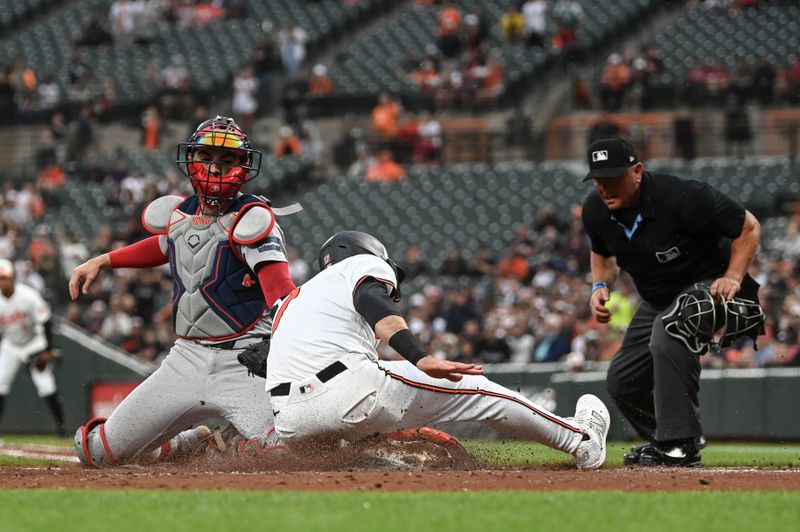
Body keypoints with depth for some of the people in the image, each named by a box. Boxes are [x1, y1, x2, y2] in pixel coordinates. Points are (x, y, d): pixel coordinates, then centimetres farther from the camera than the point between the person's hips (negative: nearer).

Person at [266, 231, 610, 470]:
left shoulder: (293, 299, 35)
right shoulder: (364, 263, 15)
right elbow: (369, 300, -9)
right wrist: (422, 359, -23)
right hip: (346, 393, -6)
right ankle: (581, 439, 22)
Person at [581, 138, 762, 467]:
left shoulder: (682, 198, -30)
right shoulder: (596, 211, -10)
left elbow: (749, 227, -18)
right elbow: (603, 252, 14)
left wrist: (733, 278, -29)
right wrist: (600, 285, -7)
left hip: (707, 285, -8)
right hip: (655, 300, 8)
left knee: (667, 338, -36)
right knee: (621, 382, 3)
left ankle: (680, 444, -29)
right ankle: (662, 439, 29)